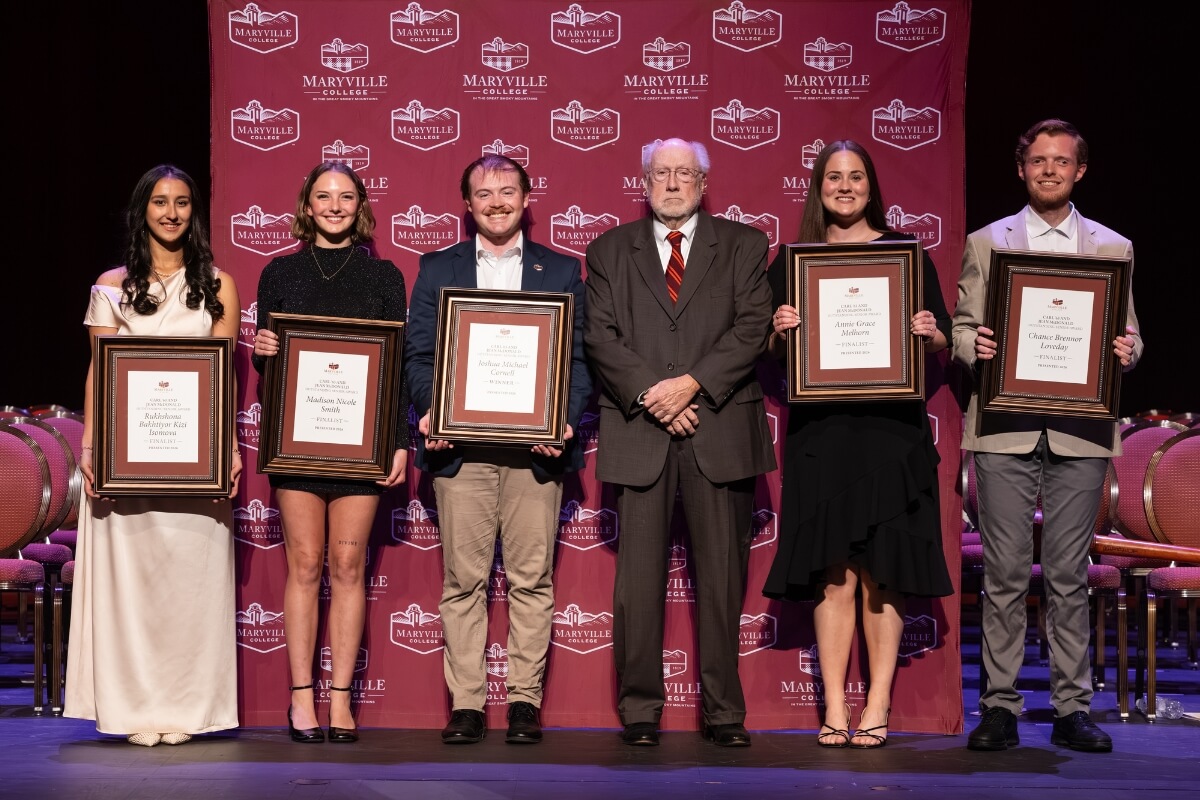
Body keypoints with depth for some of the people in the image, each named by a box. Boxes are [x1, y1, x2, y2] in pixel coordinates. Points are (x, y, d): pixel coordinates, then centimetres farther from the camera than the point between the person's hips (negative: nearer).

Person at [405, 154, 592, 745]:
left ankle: (525, 700, 8)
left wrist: (566, 420, -8)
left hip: (535, 445, 0)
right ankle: (466, 703, 6)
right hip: (460, 445, 0)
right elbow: (418, 354, 9)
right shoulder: (437, 269, 13)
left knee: (532, 578, 0)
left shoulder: (562, 270, 12)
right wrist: (430, 411, -9)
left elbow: (579, 358, 8)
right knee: (463, 579, 0)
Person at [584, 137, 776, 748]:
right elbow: (599, 336, 4)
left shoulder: (743, 245, 12)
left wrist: (693, 384, -11)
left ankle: (724, 713, 8)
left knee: (721, 577, 1)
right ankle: (639, 710, 7)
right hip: (638, 430, 0)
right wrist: (650, 394, -9)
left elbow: (753, 327, 1)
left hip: (721, 430, 0)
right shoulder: (609, 250, 15)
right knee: (638, 577, -1)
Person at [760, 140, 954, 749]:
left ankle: (877, 710, 6)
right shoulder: (792, 259, 11)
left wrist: (930, 333, -12)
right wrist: (780, 331, -8)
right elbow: (770, 352, 12)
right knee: (832, 573, 0)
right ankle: (834, 711, 5)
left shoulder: (905, 251, 9)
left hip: (890, 429, 0)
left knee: (883, 573, 0)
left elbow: (943, 340, 10)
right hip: (819, 431, 1)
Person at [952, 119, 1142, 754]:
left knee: (1070, 576, 3)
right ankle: (1000, 707, 7)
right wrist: (973, 347, -14)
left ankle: (1072, 709, 11)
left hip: (1080, 431, 1)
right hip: (1005, 428, -1)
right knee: (1005, 574, 0)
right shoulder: (986, 243, 11)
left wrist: (1125, 350, -10)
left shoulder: (1112, 249, 13)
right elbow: (963, 328, 9)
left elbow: (1128, 337, 13)